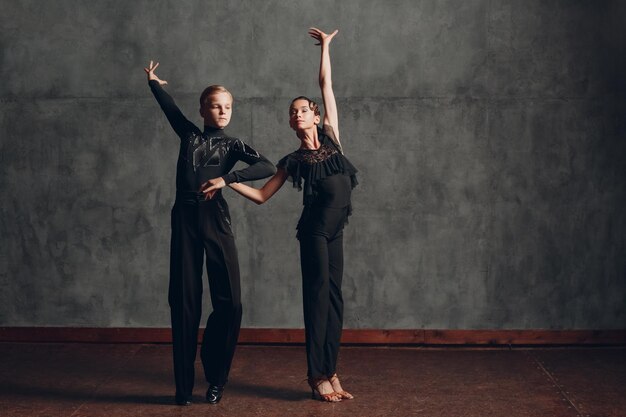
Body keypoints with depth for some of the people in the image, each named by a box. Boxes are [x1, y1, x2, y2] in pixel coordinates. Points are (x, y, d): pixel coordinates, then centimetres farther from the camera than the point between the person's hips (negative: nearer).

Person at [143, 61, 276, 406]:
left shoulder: (232, 145, 9)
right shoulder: (189, 133, 13)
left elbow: (268, 167, -6)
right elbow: (170, 106, 30)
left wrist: (227, 178, -15)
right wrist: (153, 82, 41)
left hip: (215, 220, -1)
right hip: (185, 219, 1)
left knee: (230, 302, -8)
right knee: (184, 301, 0)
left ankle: (215, 378, 11)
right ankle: (184, 386, 7)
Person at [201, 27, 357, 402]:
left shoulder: (330, 137, 10)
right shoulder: (293, 160, 6)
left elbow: (327, 86, 11)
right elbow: (261, 195, 8)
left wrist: (325, 47, 13)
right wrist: (227, 181, -1)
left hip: (334, 229, 4)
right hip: (315, 227, -3)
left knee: (333, 297, 6)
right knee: (319, 295, -5)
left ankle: (330, 371, 12)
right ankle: (318, 376, 1)